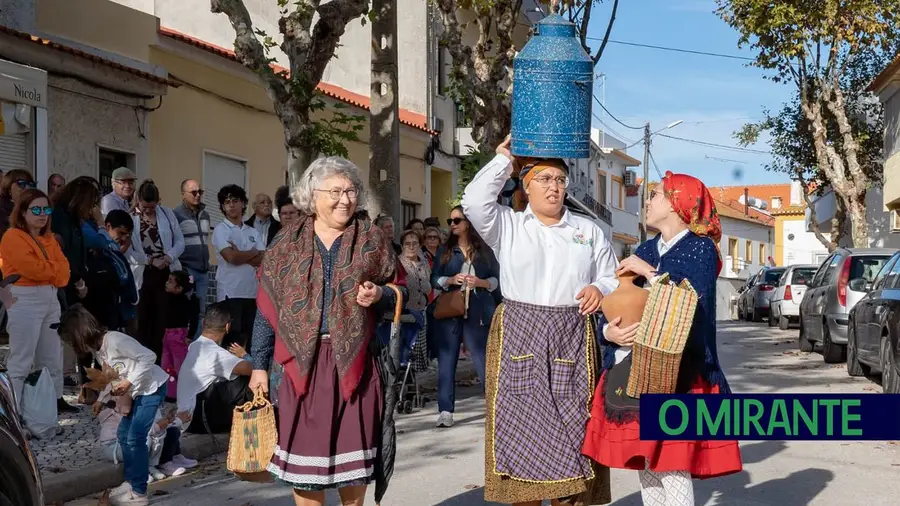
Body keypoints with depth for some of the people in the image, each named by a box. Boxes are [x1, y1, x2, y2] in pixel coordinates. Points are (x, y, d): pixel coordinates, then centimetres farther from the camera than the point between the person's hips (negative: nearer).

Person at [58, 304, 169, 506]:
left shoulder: (115, 340, -25)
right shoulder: (96, 347, 3)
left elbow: (149, 357, -26)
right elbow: (113, 377, 9)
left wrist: (129, 382, -24)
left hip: (152, 388, -10)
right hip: (138, 391, 10)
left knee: (135, 437, -9)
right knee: (123, 433, 13)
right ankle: (130, 481, 26)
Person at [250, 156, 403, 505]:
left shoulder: (372, 239, 5)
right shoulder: (288, 242, 5)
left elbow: (397, 293, 11)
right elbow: (267, 308, 6)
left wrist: (379, 295, -13)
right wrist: (259, 365, 4)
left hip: (354, 360, 0)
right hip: (302, 360, 0)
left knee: (354, 452, 5)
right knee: (304, 452, 2)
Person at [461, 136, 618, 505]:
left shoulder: (589, 231, 13)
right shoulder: (508, 225, 7)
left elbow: (612, 280, 14)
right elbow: (474, 202, -11)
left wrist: (600, 289, -9)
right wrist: (503, 159, -3)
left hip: (572, 338, 1)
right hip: (518, 335, -1)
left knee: (569, 427, 0)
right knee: (520, 423, -1)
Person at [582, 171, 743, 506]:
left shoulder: (700, 248, -3)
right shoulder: (644, 251, 15)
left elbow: (693, 301, -19)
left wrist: (649, 272, -13)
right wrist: (610, 332, -9)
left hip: (676, 375, -6)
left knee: (673, 468, -8)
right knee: (644, 466, 9)